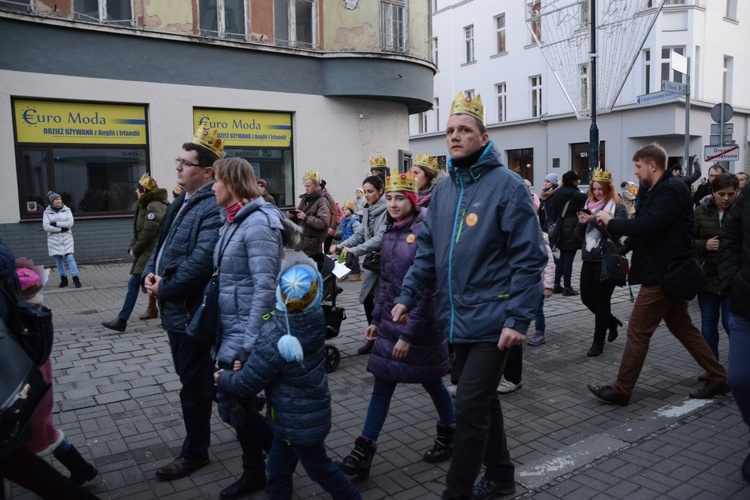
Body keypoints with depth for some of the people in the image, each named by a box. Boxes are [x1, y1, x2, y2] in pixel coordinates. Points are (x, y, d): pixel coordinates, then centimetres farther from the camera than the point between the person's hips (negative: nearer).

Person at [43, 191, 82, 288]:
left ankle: (75, 279, -9)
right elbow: (46, 227, -8)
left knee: (69, 257, -9)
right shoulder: (47, 212, 2)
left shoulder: (67, 210, 3)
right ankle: (63, 279, 14)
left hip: (66, 238, -1)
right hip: (54, 239, 1)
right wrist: (61, 229, -13)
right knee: (58, 259, 5)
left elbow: (70, 223, -9)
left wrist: (56, 224, -13)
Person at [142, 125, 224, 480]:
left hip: (193, 310, -10)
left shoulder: (213, 208, -20)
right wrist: (150, 274, 0)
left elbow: (201, 261, -29)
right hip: (175, 309, 10)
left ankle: (195, 452, 21)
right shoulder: (181, 203, 13)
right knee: (192, 376, 23)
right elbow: (162, 245, 19)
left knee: (194, 384, 4)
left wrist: (164, 289, -18)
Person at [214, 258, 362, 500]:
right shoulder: (315, 318, -13)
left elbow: (244, 385, -21)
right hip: (311, 411, 7)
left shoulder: (274, 340, -34)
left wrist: (222, 379, -1)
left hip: (299, 422, -7)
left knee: (319, 467, 17)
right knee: (278, 468, 21)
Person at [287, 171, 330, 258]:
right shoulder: (304, 199, 13)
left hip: (314, 243, -6)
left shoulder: (322, 202, -7)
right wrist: (292, 217, 0)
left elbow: (324, 223, -19)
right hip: (301, 239, 6)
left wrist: (306, 218, -21)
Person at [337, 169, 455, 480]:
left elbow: (427, 288, -19)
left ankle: (450, 434, 37)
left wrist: (409, 333, -20)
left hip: (420, 323, -6)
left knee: (431, 382, 12)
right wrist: (377, 319, 14)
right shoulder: (390, 232, 6)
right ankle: (364, 452, 14)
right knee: (382, 385, 8)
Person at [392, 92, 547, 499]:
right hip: (457, 321, 7)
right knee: (482, 402, 19)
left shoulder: (506, 185, -10)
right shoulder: (442, 191, 10)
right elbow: (427, 252, 13)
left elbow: (529, 258, -13)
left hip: (491, 322, -7)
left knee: (469, 409, -2)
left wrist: (518, 319, -18)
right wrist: (408, 297, 1)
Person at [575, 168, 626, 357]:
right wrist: (582, 222, -8)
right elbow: (580, 234, 13)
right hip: (589, 259, 6)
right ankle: (612, 321, 37)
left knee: (601, 300, -1)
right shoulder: (589, 205, 12)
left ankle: (598, 342, 10)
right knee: (586, 298, 10)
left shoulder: (618, 208, -5)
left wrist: (594, 220, -23)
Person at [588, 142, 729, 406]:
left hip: (662, 274, -11)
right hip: (667, 272, 11)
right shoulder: (657, 190, 15)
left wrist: (611, 222, -16)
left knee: (638, 330, -4)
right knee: (682, 327, 18)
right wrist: (613, 223, -1)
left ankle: (621, 391, 5)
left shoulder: (672, 190, -17)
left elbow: (647, 225, -28)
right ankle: (718, 378, 27)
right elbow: (645, 224, 13)